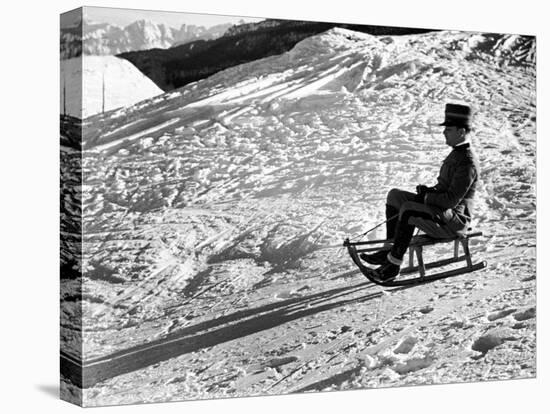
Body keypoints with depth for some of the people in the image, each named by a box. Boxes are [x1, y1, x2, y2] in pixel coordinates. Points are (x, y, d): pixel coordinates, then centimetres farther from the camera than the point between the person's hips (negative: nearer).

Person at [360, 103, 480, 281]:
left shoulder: (467, 163, -21)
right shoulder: (458, 153, 12)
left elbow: (452, 200, -25)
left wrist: (426, 196, -13)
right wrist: (429, 190, 4)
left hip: (453, 221, -11)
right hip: (443, 213, 11)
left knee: (408, 210, -31)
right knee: (395, 195, 6)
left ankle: (394, 263, -24)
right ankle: (389, 249, 2)